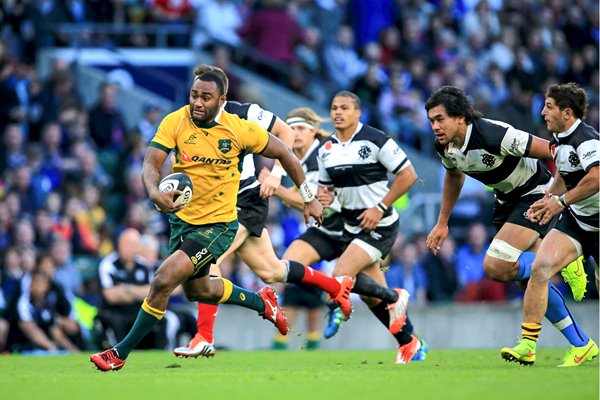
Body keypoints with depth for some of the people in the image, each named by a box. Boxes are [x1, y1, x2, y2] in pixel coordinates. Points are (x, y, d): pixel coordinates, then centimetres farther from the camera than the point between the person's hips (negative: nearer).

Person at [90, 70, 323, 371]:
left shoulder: (239, 129, -16)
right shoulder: (175, 122, -13)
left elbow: (283, 154, -1)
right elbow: (151, 163, -22)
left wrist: (308, 199, 4)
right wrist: (155, 193, -44)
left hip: (217, 225, -5)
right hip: (181, 218, 5)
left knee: (163, 281, -19)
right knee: (197, 290, 24)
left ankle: (121, 353, -6)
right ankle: (261, 301, 50)